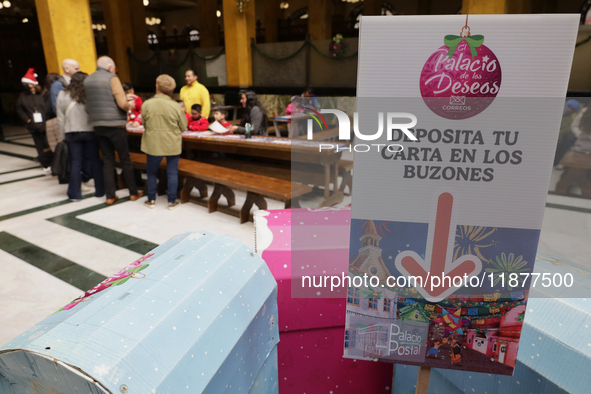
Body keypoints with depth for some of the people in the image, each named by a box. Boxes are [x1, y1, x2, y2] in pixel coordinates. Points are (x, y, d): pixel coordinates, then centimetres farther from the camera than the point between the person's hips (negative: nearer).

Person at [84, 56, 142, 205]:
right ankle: (133, 192, 15)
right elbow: (123, 103, -19)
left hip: (98, 126, 6)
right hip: (115, 125, -5)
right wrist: (129, 105, 5)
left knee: (107, 160, 11)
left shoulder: (87, 80, 12)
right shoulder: (112, 78, -9)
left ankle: (110, 196, 12)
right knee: (125, 159, 6)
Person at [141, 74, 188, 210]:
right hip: (173, 145, 0)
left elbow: (144, 124, 2)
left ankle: (151, 200, 25)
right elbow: (183, 127, -3)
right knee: (172, 173, 10)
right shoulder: (175, 106, -11)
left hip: (153, 144, 1)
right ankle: (172, 201, 15)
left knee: (152, 172, 16)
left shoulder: (147, 104, -10)